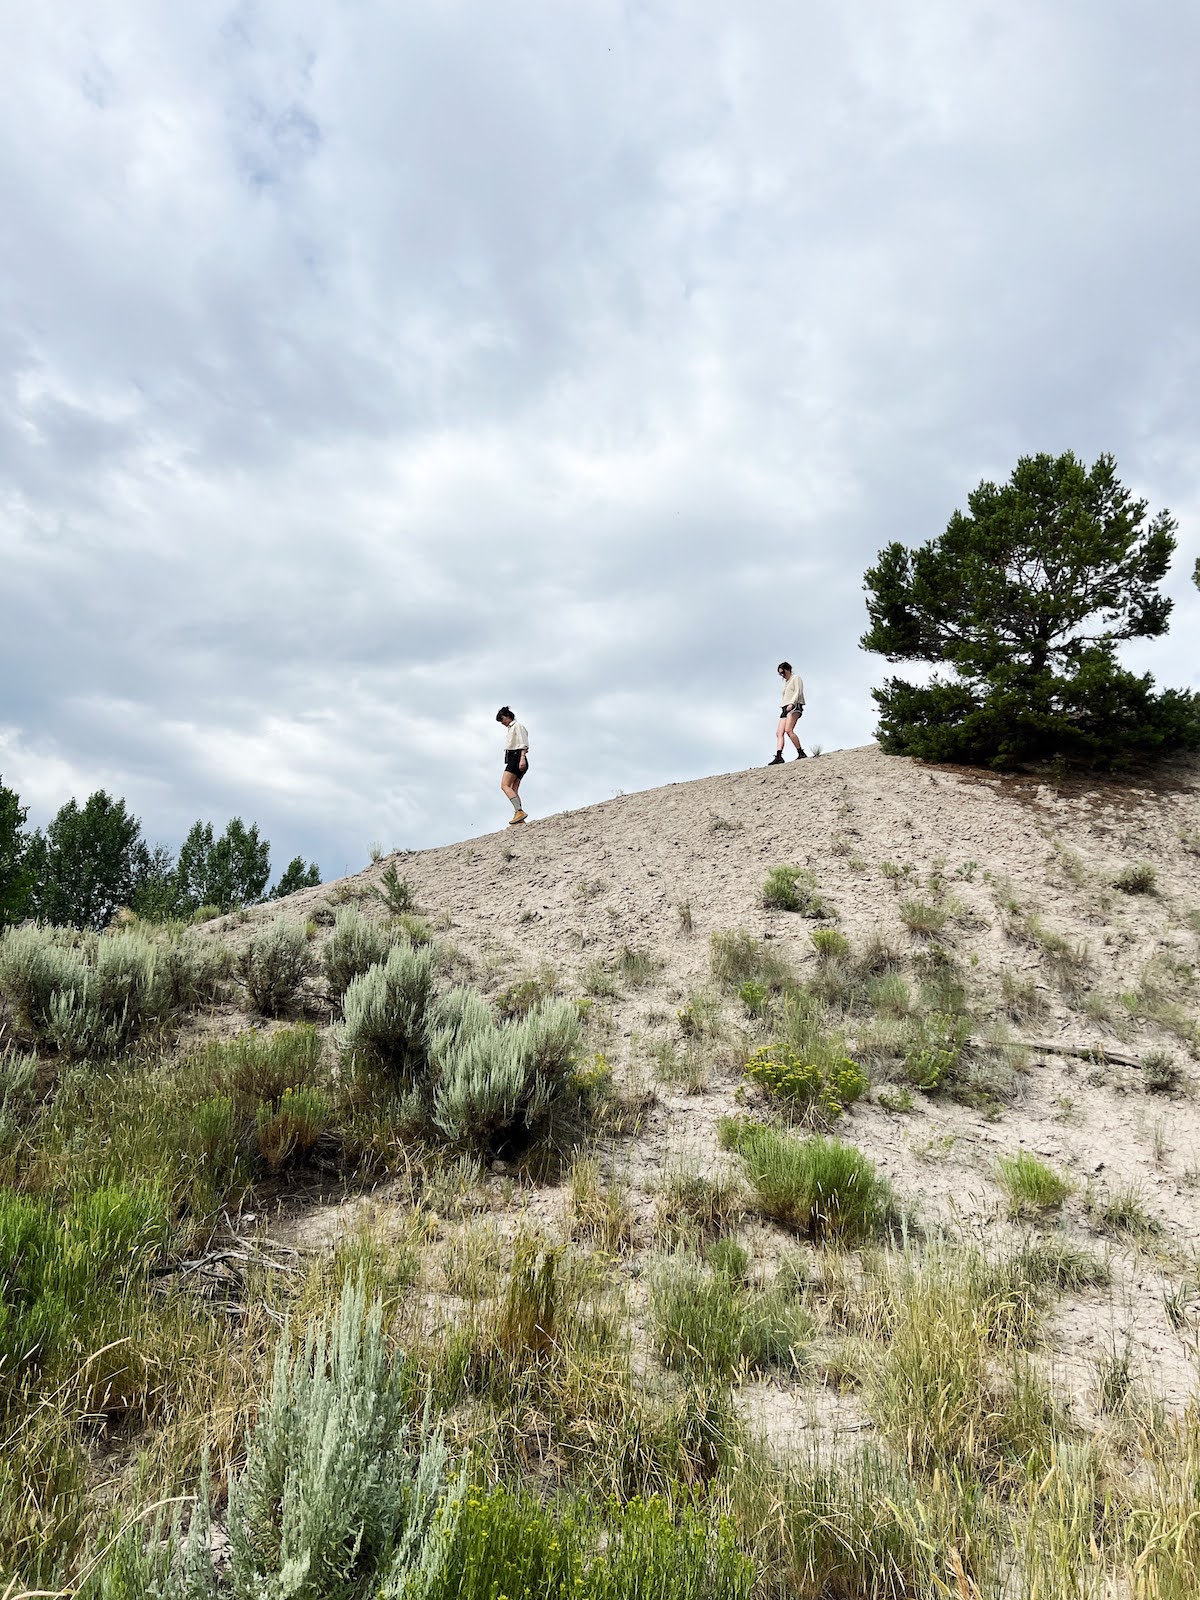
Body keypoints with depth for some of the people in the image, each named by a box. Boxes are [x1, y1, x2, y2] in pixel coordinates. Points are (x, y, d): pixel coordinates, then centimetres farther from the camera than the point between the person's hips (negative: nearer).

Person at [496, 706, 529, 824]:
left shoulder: (518, 725, 0)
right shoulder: (511, 728, 28)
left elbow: (523, 743, -12)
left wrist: (522, 759, -23)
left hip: (516, 757, -10)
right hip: (513, 759, 10)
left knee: (504, 785, -21)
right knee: (513, 790, 0)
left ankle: (519, 811, -32)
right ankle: (519, 818, -8)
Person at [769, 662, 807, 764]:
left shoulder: (796, 678, 7)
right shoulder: (786, 682, 30)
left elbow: (798, 692, -7)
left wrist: (791, 704, -20)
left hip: (794, 707, -8)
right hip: (785, 708, 8)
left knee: (788, 730, -26)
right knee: (779, 733, -9)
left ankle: (801, 753, -23)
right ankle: (778, 756, -20)